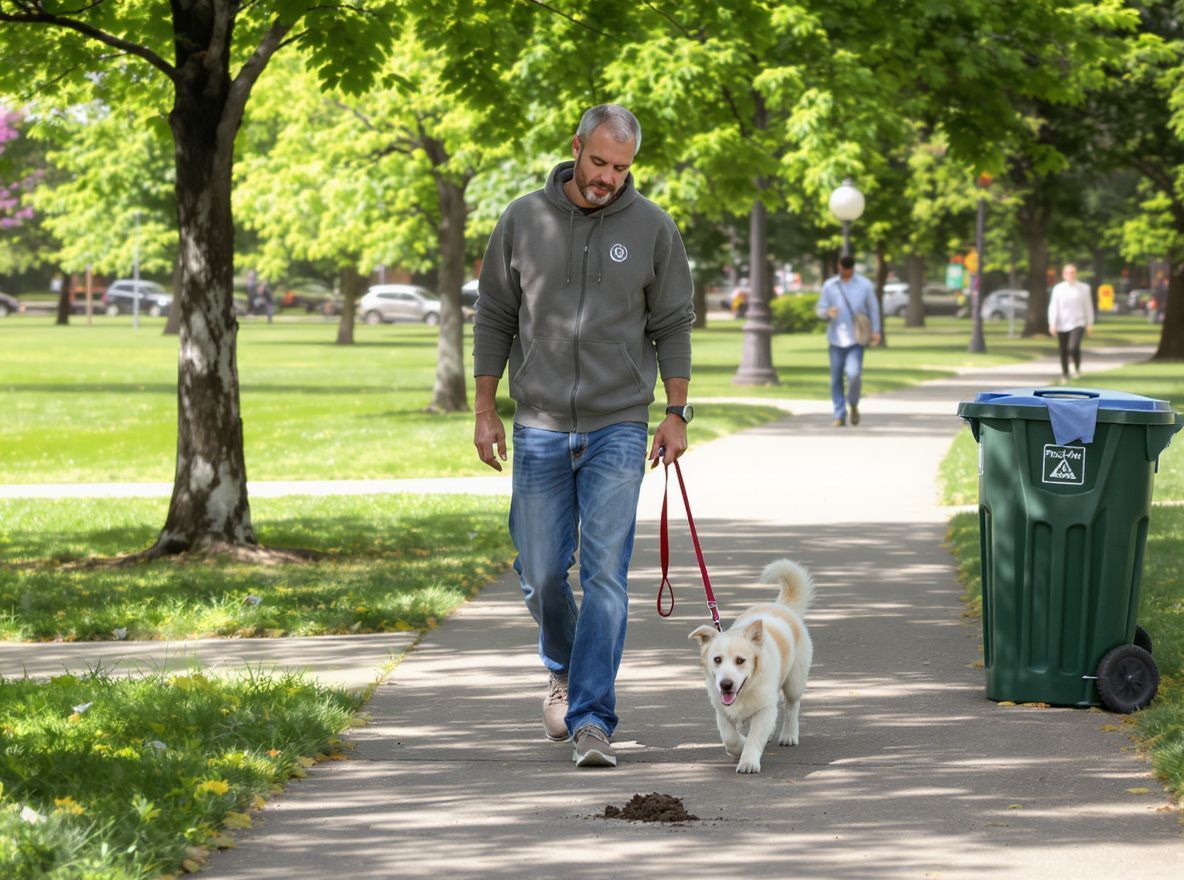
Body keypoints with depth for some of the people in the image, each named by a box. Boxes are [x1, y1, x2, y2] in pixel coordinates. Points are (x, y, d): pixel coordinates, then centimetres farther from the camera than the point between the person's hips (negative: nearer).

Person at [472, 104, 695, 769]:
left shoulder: (652, 228, 1)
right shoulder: (524, 221, 2)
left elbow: (672, 326, 7)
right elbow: (495, 317, 8)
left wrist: (677, 413, 1)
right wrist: (485, 411, 5)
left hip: (618, 428, -1)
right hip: (539, 428, 1)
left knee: (605, 572, -9)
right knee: (541, 573, 4)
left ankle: (592, 720, -8)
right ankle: (566, 670, 34)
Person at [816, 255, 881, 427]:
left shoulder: (865, 285, 4)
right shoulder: (829, 285, 7)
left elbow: (873, 309, 8)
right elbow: (820, 309, 8)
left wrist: (876, 331, -3)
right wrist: (828, 312, -16)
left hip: (856, 338, -2)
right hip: (836, 338, 2)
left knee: (854, 373, -17)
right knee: (836, 379, 2)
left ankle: (853, 405, 9)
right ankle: (840, 415, 9)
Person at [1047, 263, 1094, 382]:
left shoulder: (1083, 288, 1)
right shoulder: (1058, 289, 0)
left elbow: (1088, 306, 6)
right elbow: (1053, 307, -3)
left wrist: (1090, 323, 6)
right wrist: (1052, 324, -12)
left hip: (1077, 324, -2)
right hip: (1062, 326, 2)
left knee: (1073, 347, -21)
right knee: (1063, 352, 8)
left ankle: (1077, 367, 7)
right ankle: (1064, 375, 27)